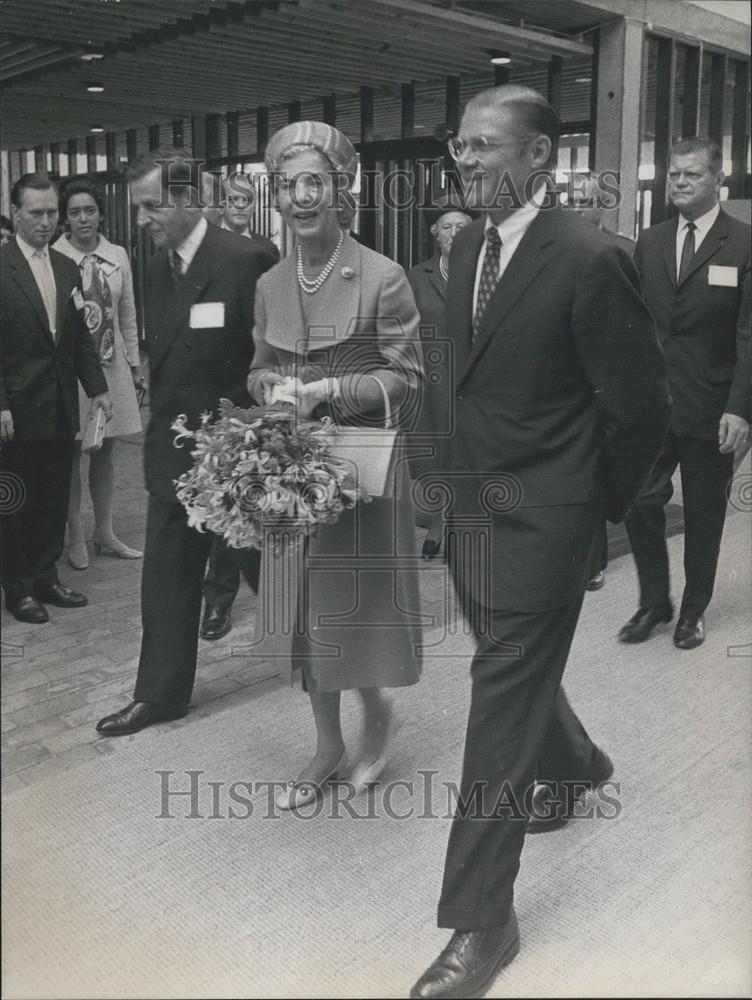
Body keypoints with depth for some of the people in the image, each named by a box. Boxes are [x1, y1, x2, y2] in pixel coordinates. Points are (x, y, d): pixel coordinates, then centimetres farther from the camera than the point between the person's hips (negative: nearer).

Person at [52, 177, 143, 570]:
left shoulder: (118, 256, 4)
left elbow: (128, 315, 10)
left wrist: (134, 362, 10)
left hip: (111, 365, 4)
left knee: (105, 450, 11)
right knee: (71, 452, 5)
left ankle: (104, 531, 24)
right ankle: (75, 536, 17)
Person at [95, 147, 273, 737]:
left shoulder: (243, 260, -16)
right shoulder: (158, 266, 7)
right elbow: (163, 356, 11)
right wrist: (162, 429, 7)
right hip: (175, 445, 6)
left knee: (269, 565, 12)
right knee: (167, 577, 11)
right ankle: (160, 693, 24)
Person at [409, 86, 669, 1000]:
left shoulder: (589, 261, -17)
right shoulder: (466, 245, 6)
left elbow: (639, 407, -11)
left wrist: (601, 505, -1)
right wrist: (467, 467, 14)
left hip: (541, 517, -7)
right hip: (472, 502, 8)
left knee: (503, 698, -3)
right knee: (513, 672, 23)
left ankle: (481, 921, 11)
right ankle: (574, 763, 55)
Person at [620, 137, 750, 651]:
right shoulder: (649, 242, 8)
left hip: (711, 410, -3)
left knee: (703, 514, 10)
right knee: (640, 502, 2)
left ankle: (694, 609, 27)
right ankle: (654, 601, 21)